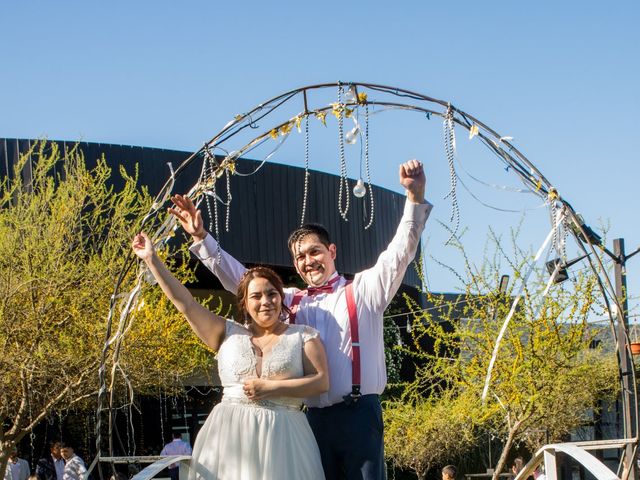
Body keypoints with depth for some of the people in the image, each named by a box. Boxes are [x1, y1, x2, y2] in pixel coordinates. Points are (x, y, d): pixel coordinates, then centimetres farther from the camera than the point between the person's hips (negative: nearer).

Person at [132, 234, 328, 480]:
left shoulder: (304, 336, 7)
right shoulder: (229, 333, 13)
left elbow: (321, 382, -3)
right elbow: (185, 303, 9)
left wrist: (270, 388, -9)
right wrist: (152, 260, 6)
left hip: (281, 438, -1)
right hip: (229, 434, 2)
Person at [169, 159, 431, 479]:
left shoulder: (362, 290, 8)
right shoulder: (291, 301, 20)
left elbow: (400, 252, -3)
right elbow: (238, 280, 24)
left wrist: (415, 197, -17)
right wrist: (202, 239, 17)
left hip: (358, 414, -4)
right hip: (315, 417, 5)